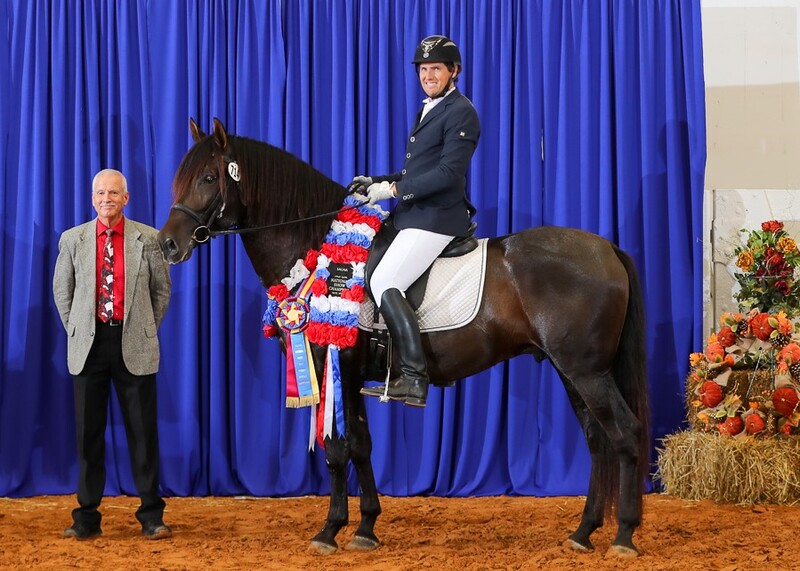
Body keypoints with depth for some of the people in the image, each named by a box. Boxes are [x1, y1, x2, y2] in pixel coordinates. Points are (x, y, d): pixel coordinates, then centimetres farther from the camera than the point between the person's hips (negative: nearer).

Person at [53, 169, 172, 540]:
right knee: (88, 432, 5)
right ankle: (87, 516, 13)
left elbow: (161, 290, 9)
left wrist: (146, 329, 6)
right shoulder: (72, 240, 5)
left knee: (142, 430, 2)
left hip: (134, 346, -1)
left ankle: (151, 515, 9)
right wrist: (75, 330, 8)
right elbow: (62, 291, 14)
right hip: (88, 345, 1)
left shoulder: (148, 239, 1)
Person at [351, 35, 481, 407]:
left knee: (384, 282, -20)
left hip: (436, 218, -11)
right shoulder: (429, 110, 21)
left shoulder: (460, 112, -10)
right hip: (415, 215, 11)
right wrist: (375, 182, 10)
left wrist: (393, 189, -16)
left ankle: (414, 379, -21)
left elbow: (448, 173, -20)